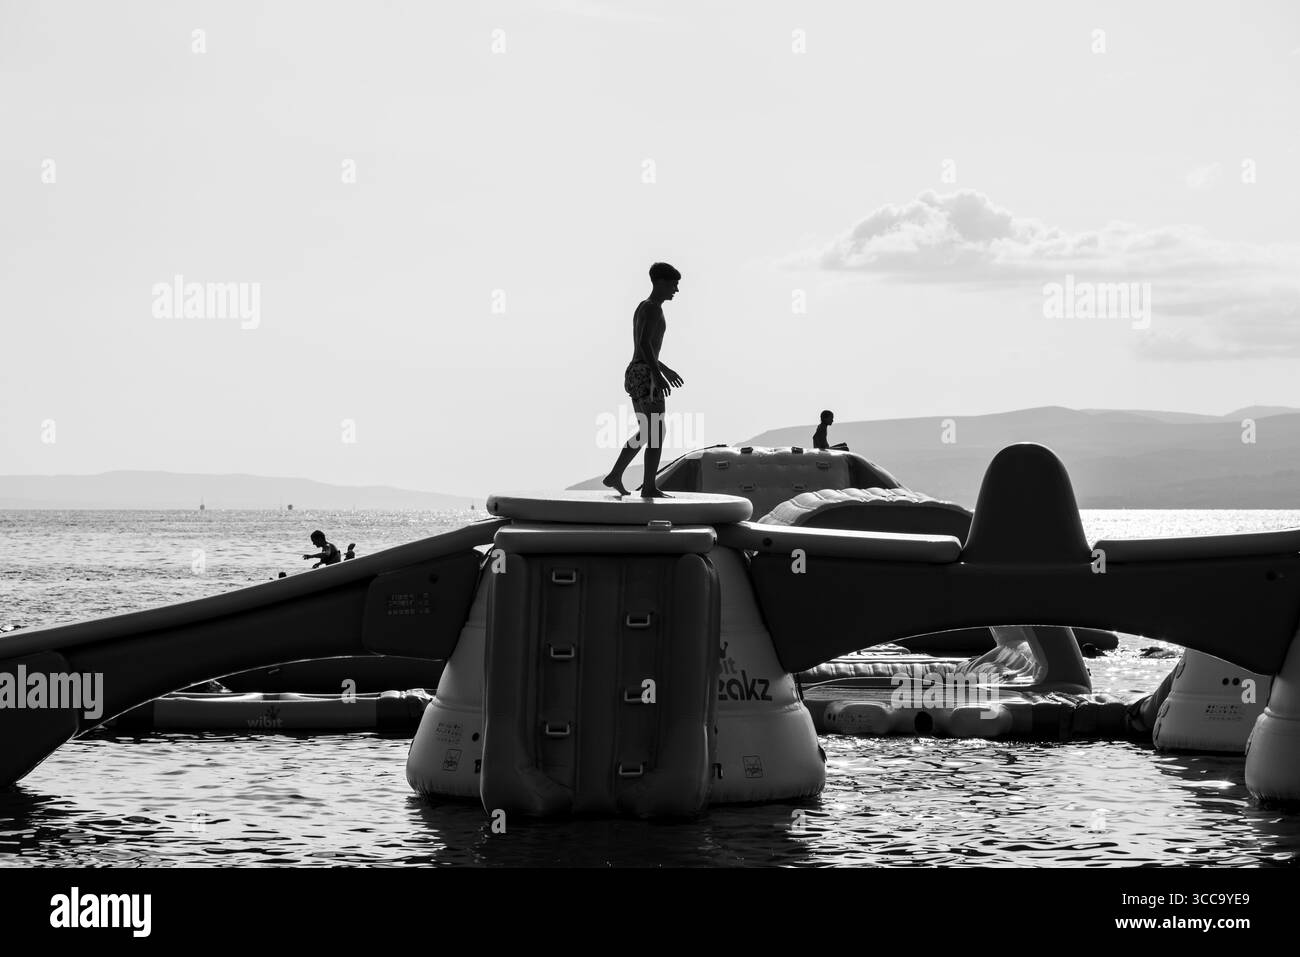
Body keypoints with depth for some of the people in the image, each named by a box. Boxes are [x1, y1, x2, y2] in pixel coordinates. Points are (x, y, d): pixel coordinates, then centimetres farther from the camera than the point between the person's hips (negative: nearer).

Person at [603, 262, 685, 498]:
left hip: (635, 373, 10)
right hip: (645, 374, -10)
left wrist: (664, 368, 34)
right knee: (657, 433, -6)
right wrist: (658, 374, -28)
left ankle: (615, 476, 17)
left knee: (646, 432, 18)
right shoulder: (653, 308, -11)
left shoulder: (643, 307, 20)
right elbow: (645, 342, -23)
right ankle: (649, 487, -6)